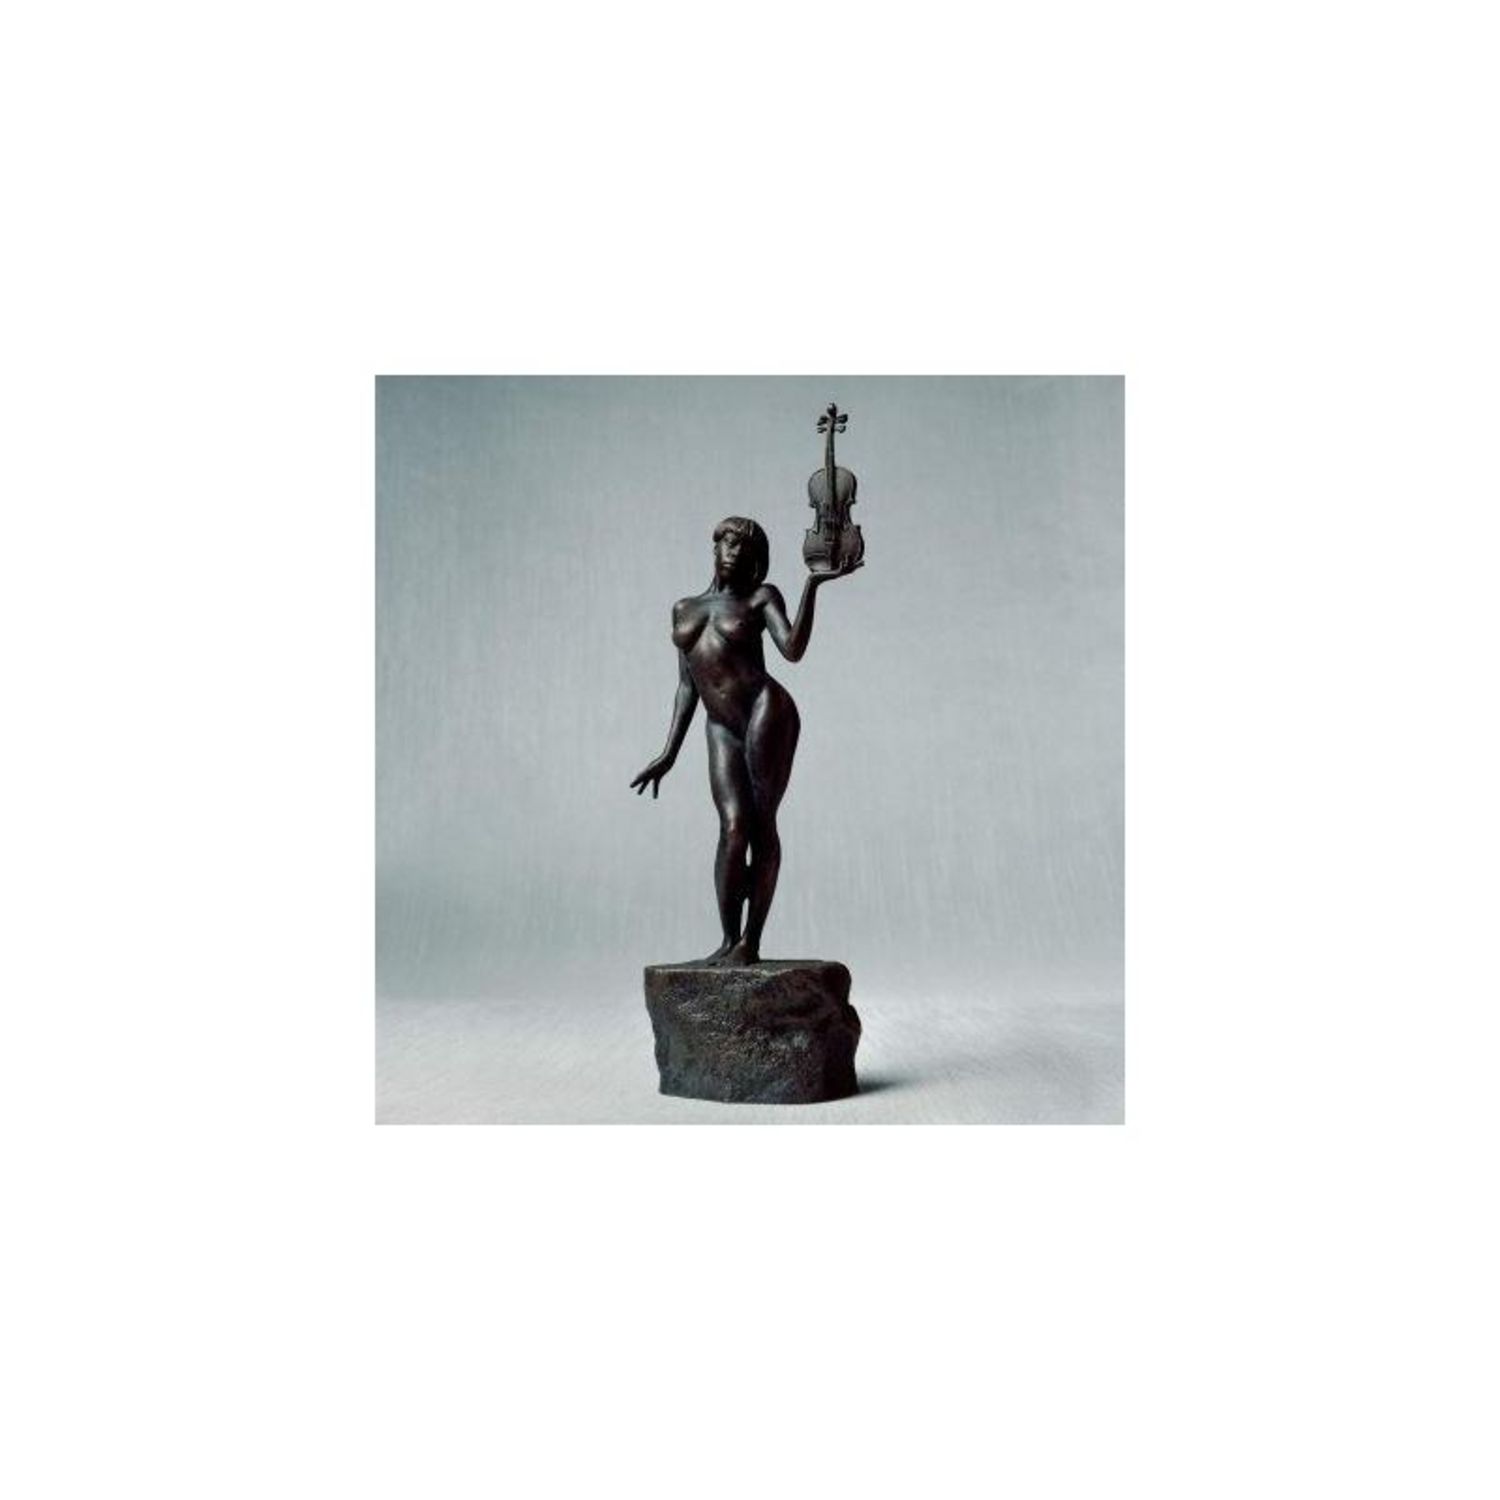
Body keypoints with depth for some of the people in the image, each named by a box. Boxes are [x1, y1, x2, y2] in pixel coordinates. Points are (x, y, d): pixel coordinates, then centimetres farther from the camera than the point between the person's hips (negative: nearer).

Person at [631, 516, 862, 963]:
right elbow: (687, 687, 19)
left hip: (767, 710, -3)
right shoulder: (684, 608, 21)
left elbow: (792, 650, -8)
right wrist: (669, 754, 13)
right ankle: (729, 940, -4)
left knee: (762, 825, -5)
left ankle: (751, 942, -2)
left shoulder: (761, 597, 10)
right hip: (722, 730, 3)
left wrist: (812, 584, -12)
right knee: (734, 827, -11)